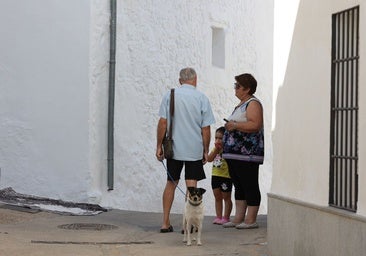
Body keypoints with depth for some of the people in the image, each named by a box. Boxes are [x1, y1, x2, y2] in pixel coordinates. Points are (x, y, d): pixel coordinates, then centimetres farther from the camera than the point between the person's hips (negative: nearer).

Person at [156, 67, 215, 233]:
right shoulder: (202, 98, -2)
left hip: (174, 149, 2)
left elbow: (163, 123, -2)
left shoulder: (170, 95, 1)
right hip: (194, 150, -2)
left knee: (171, 183, 12)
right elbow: (206, 128, -2)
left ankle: (165, 222, 11)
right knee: (191, 185, 2)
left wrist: (159, 146, 3)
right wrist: (205, 151, 7)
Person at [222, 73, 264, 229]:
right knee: (239, 186, 11)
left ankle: (251, 220, -5)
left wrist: (235, 125, -20)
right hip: (234, 152, 11)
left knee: (250, 186, -6)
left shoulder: (253, 103, -10)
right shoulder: (241, 104, 21)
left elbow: (255, 125, -23)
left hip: (247, 153, -11)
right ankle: (238, 218, 14)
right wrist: (229, 126, 18)